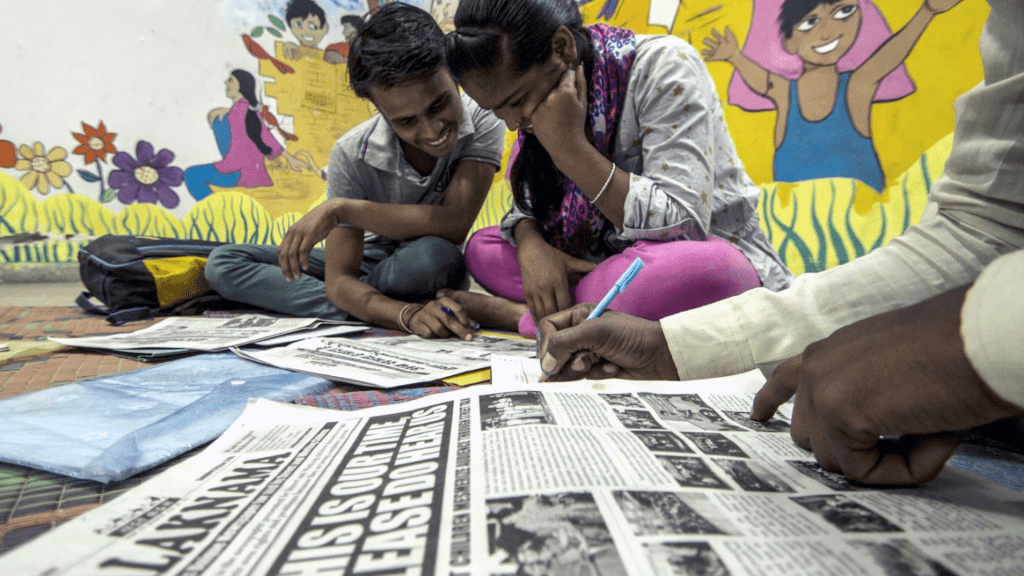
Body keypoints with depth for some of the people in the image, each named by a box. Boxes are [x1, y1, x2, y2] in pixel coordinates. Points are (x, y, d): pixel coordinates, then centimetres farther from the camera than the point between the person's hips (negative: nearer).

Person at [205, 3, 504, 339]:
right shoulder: (352, 156, -21)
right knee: (222, 264, -7)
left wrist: (342, 209, -32)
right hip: (366, 266, 1)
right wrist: (407, 314, -44)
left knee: (435, 255, -38)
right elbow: (340, 281, -23)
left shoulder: (482, 124, -20)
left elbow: (455, 223, -33)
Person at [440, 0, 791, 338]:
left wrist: (570, 149, -27)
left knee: (699, 265, -41)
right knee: (481, 247, -3)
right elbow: (528, 205, 4)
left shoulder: (663, 66, -18)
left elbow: (683, 227, -26)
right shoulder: (535, 97, 1)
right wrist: (531, 243, -20)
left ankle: (526, 318, -18)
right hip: (613, 263, 6)